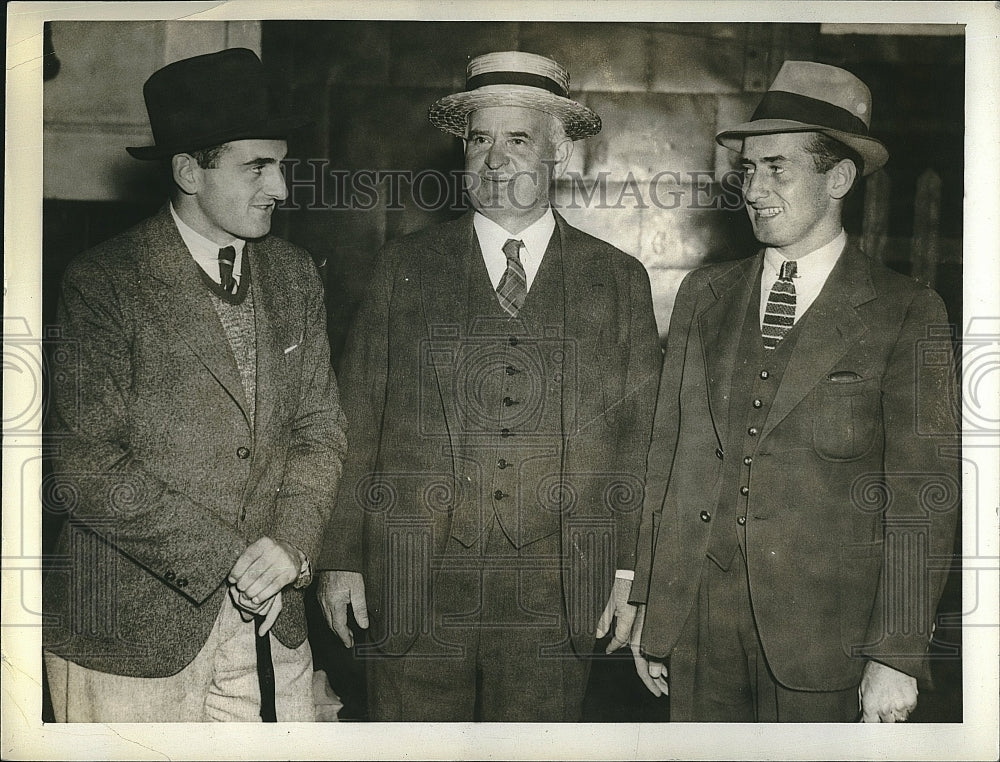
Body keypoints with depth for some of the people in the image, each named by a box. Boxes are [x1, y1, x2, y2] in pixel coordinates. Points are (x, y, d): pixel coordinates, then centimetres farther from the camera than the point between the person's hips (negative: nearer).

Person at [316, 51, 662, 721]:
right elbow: (358, 422, 5)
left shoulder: (619, 280, 7)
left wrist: (633, 570, 1)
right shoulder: (404, 268, 7)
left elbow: (642, 438, 6)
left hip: (555, 603, 1)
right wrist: (342, 557, 0)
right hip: (414, 594, 0)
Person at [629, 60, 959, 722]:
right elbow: (668, 451, 9)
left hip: (819, 630, -3)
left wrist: (897, 657, -9)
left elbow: (921, 498, -6)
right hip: (694, 619, 3)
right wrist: (648, 606, 7)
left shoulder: (907, 315, -4)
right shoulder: (704, 295, 8)